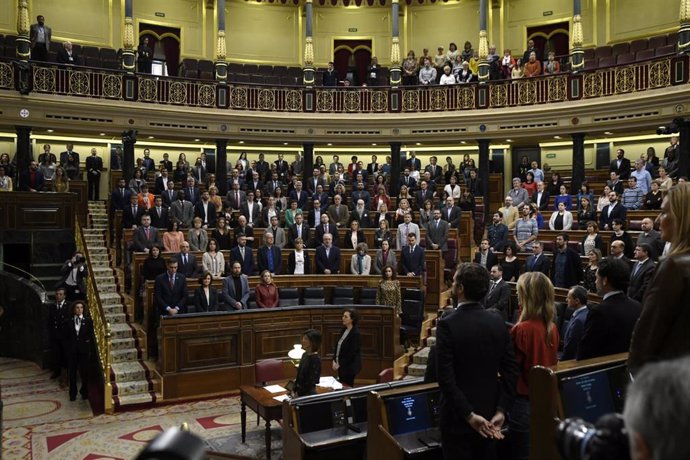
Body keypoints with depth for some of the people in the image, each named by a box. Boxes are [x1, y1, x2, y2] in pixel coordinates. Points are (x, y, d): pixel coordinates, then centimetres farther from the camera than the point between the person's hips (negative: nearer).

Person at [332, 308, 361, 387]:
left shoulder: (355, 333, -16)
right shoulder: (343, 330, 6)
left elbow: (352, 353, -18)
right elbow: (337, 346, 11)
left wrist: (340, 364, -14)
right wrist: (334, 360, 1)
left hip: (349, 367, -7)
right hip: (341, 366, 7)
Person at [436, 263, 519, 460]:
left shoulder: (447, 324, -18)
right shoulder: (498, 322, -3)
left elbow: (446, 378, -22)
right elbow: (511, 371, -3)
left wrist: (469, 415, -17)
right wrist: (501, 410, -3)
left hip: (458, 416, -5)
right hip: (489, 413, 5)